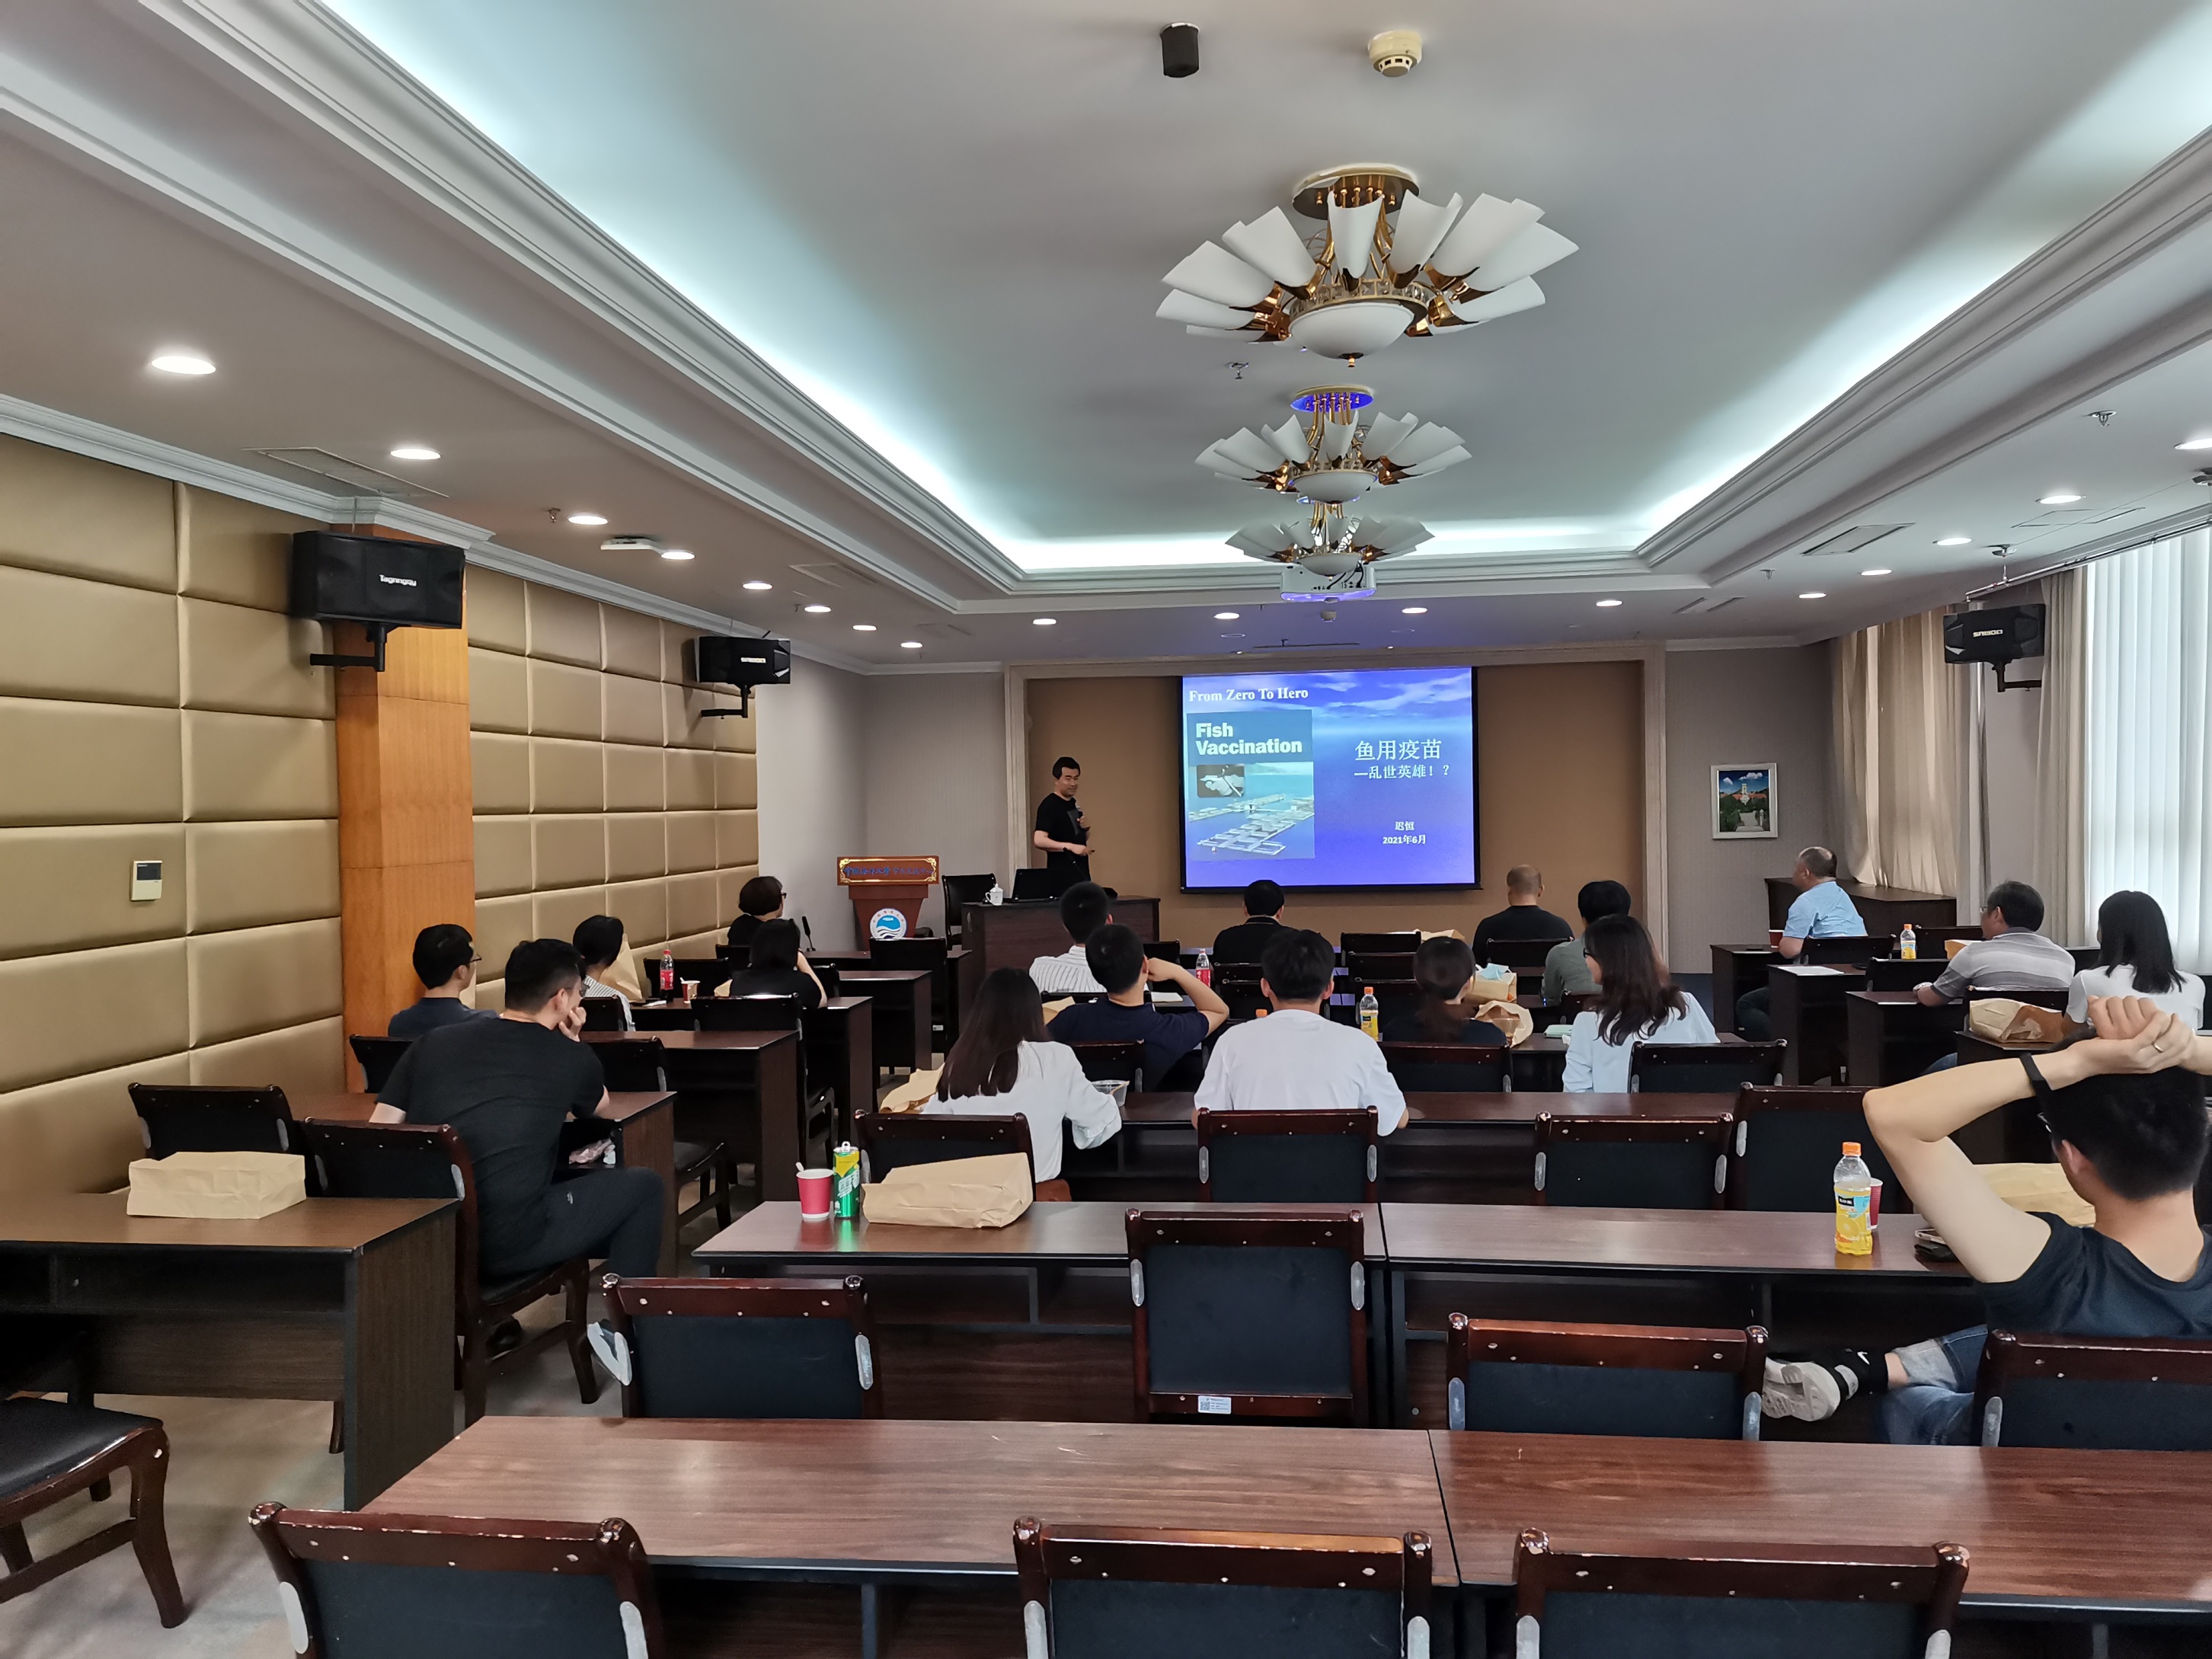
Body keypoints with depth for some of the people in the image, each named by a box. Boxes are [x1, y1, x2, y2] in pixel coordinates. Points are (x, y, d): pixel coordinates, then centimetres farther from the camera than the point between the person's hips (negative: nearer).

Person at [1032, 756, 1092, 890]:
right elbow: (1039, 840, -23)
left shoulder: (1074, 804, 14)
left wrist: (1086, 829, 2)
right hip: (1061, 874, -8)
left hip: (1080, 871, 8)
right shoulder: (1049, 806, -12)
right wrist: (1070, 846, -30)